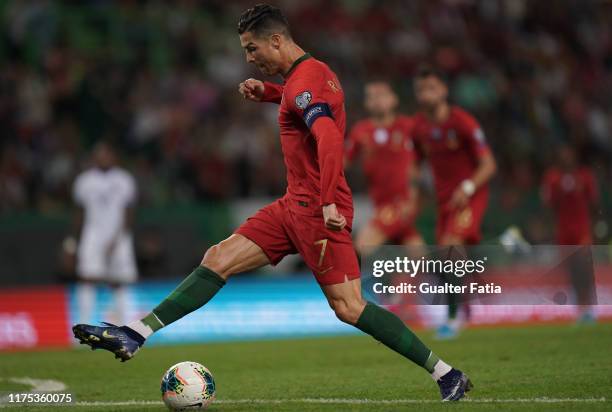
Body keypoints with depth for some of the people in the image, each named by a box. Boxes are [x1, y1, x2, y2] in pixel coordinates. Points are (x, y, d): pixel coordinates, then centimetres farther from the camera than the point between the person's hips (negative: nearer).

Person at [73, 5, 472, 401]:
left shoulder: (303, 83, -17)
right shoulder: (315, 70, 13)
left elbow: (329, 140, -32)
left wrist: (328, 203, -38)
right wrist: (267, 91, 21)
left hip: (319, 212, -10)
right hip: (294, 205, 10)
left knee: (349, 308, -11)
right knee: (218, 259, 3)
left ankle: (447, 374, -5)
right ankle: (134, 335, 1)